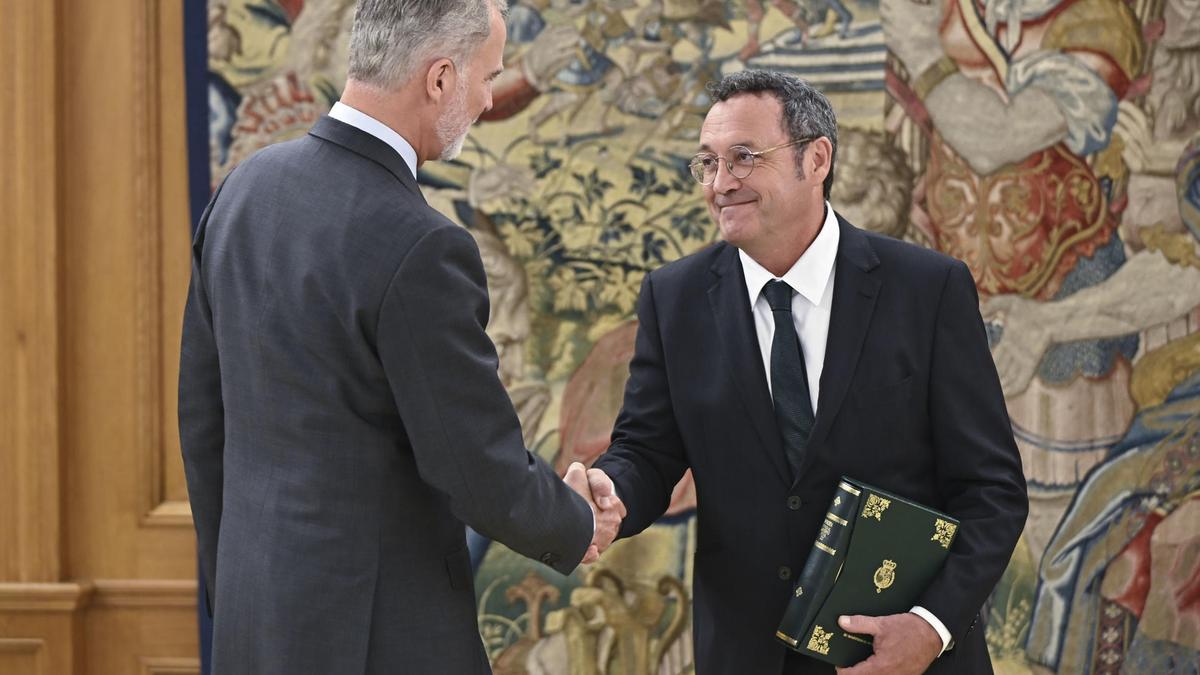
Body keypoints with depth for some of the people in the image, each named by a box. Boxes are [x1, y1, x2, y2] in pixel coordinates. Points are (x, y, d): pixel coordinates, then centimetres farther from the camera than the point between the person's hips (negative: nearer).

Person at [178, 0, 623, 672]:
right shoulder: (418, 249, -22)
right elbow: (486, 477, -17)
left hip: (258, 620, 8)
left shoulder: (246, 188, 4)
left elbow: (204, 416, 12)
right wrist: (578, 529, 4)